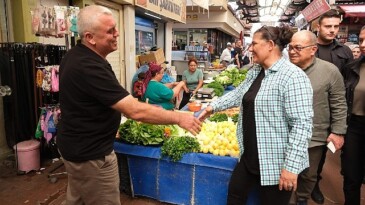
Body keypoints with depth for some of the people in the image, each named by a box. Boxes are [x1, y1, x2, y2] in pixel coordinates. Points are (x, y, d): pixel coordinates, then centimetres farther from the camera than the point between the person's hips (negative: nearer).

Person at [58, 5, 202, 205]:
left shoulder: (75, 55, 3)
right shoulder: (89, 67, -30)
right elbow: (136, 111, -33)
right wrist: (178, 118, -23)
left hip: (76, 145, 10)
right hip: (90, 153, -10)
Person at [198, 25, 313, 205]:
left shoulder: (292, 76, -21)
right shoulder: (254, 72, 7)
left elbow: (302, 123, -25)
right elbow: (239, 94, 21)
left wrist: (291, 166, -25)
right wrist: (213, 106, 14)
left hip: (276, 164, -8)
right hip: (250, 157, 8)